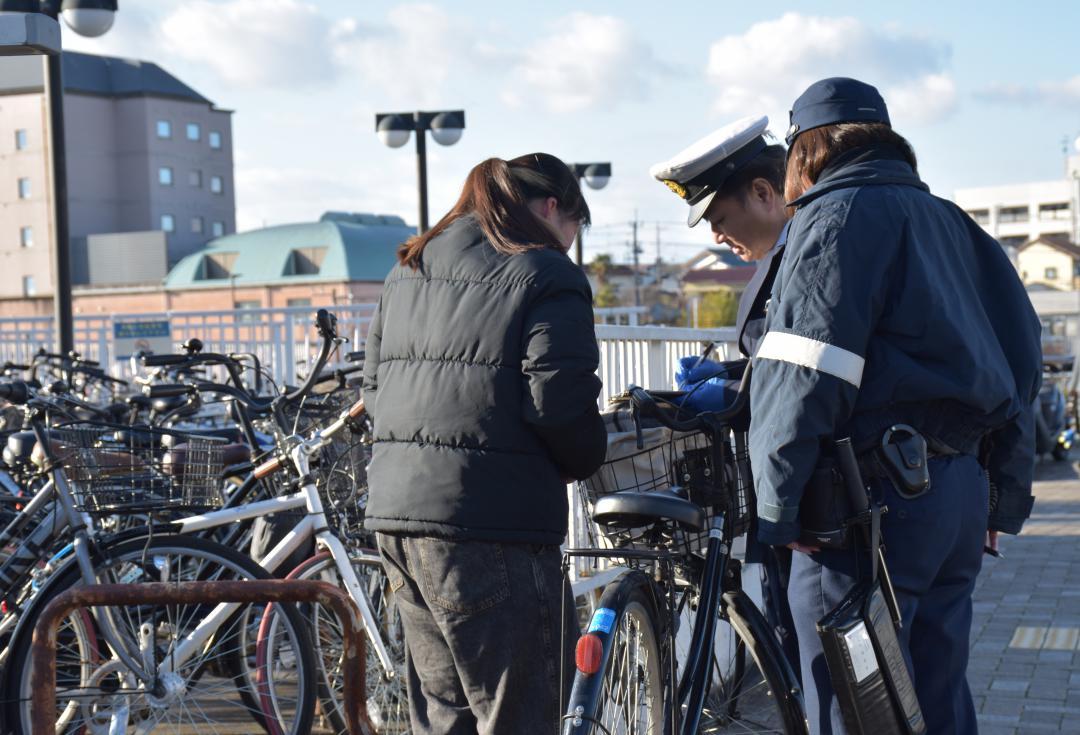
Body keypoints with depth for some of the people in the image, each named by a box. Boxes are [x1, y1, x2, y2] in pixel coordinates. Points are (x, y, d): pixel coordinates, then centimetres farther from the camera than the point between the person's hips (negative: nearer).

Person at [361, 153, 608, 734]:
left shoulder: (407, 272, 18)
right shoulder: (547, 277, -6)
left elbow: (374, 387, 17)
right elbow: (557, 400, -14)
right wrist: (587, 459, 4)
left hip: (393, 511, 8)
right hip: (491, 523, -8)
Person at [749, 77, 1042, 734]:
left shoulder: (837, 217, -6)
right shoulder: (951, 222, 20)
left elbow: (803, 377, -17)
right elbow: (1021, 361, 21)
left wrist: (777, 507, -13)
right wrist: (1006, 500, 22)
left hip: (875, 499, -9)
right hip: (964, 494, 9)